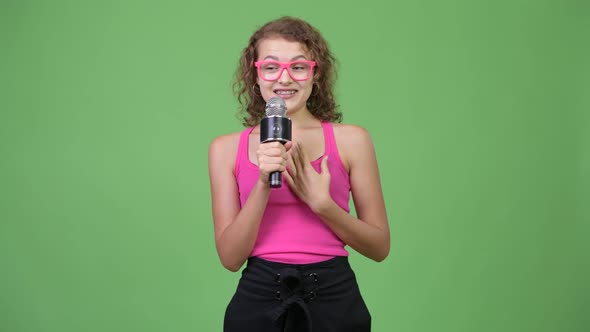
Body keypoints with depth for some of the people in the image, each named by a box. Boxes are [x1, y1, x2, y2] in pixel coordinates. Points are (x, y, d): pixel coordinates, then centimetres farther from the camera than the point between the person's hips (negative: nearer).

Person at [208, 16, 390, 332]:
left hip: (334, 298, 0)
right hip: (258, 299, 0)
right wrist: (263, 186, -15)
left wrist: (321, 203, -13)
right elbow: (230, 257, -3)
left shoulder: (351, 139, 0)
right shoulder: (226, 148, 2)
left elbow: (379, 247, 1)